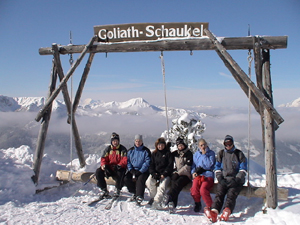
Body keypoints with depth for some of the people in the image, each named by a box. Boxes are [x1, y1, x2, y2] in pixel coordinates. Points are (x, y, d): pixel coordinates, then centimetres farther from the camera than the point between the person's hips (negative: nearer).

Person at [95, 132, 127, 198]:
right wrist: (104, 165, -16)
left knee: (120, 173, -37)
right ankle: (104, 190, -4)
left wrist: (119, 166, -29)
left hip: (119, 168, -4)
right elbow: (104, 158, 5)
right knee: (98, 172, -19)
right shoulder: (108, 149, 9)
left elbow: (125, 160, -12)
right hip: (109, 168, 4)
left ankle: (118, 190, -10)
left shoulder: (122, 149, -1)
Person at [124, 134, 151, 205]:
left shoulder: (146, 151, -1)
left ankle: (139, 196, -30)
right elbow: (127, 161, 8)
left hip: (143, 171, -4)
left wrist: (140, 171, -17)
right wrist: (131, 170, -8)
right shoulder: (130, 150, 11)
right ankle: (135, 193, -3)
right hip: (133, 171, 4)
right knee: (126, 179, -20)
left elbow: (147, 162, -8)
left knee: (140, 179, -33)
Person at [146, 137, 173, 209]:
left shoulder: (168, 153, 9)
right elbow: (151, 165, 12)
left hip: (165, 174, -3)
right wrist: (153, 173, -8)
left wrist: (164, 174, -12)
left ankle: (156, 201, -33)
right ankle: (153, 197, -10)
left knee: (162, 186, -30)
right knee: (149, 182, -26)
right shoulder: (154, 154, 18)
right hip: (155, 173, 3)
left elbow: (170, 165, 1)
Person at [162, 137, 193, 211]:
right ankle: (172, 202, -41)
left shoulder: (189, 153, 3)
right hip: (176, 173, 3)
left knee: (178, 182, -33)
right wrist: (174, 172, 4)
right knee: (173, 182, -29)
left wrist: (178, 173, -13)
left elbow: (187, 166, -6)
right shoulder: (175, 153, 17)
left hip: (185, 174, -3)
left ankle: (168, 196, -52)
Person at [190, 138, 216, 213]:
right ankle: (197, 204, 6)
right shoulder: (196, 154, 19)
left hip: (208, 175, -3)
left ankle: (210, 206, -7)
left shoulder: (211, 153, 6)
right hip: (198, 175, 4)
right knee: (194, 189, -24)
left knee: (203, 189, -30)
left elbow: (209, 165, -8)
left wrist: (204, 154, -7)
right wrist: (193, 172, 2)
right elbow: (193, 165, 22)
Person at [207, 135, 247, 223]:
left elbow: (243, 169, 6)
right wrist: (220, 178, -1)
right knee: (219, 193, -24)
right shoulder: (221, 153, 18)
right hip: (223, 179, 2)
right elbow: (217, 168, 16)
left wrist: (236, 179, -8)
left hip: (236, 180, -1)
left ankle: (227, 211, -51)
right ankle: (214, 212, -44)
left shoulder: (239, 154, 12)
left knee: (231, 194, -27)